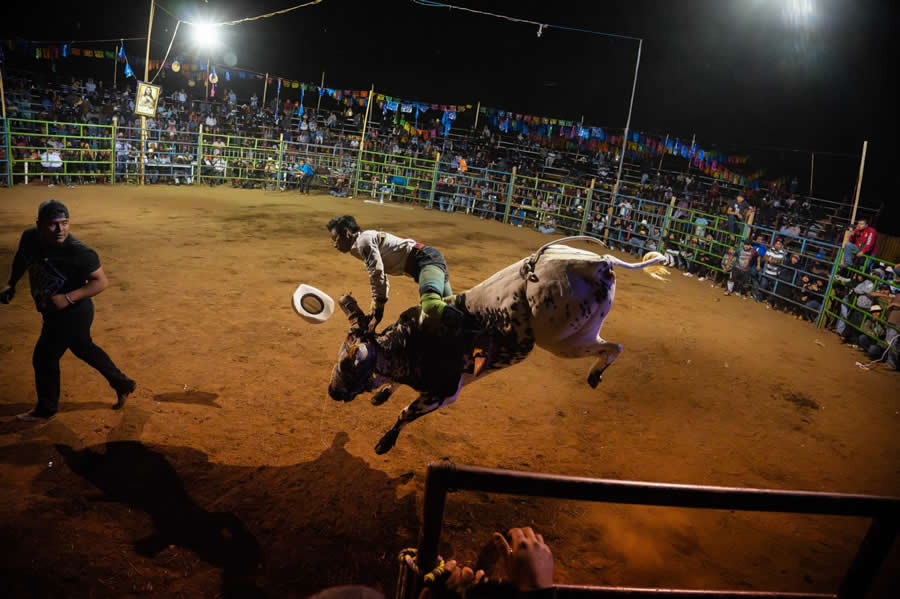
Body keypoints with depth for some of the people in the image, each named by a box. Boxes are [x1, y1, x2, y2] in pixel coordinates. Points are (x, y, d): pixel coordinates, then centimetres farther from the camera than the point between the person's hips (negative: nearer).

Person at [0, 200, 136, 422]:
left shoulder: (78, 252, -29)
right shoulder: (30, 237, -9)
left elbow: (101, 281, -25)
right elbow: (21, 259, 13)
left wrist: (68, 298, -33)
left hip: (72, 314, -7)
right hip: (53, 313, 7)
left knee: (44, 358, 6)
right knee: (83, 349, 22)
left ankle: (46, 410, 31)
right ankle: (122, 384, 40)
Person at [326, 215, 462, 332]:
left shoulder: (363, 240, -7)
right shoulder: (358, 249, 24)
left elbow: (377, 276, -15)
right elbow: (382, 281, 30)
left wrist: (377, 313, -10)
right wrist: (373, 313, 27)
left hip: (426, 259, -11)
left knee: (430, 305, -37)